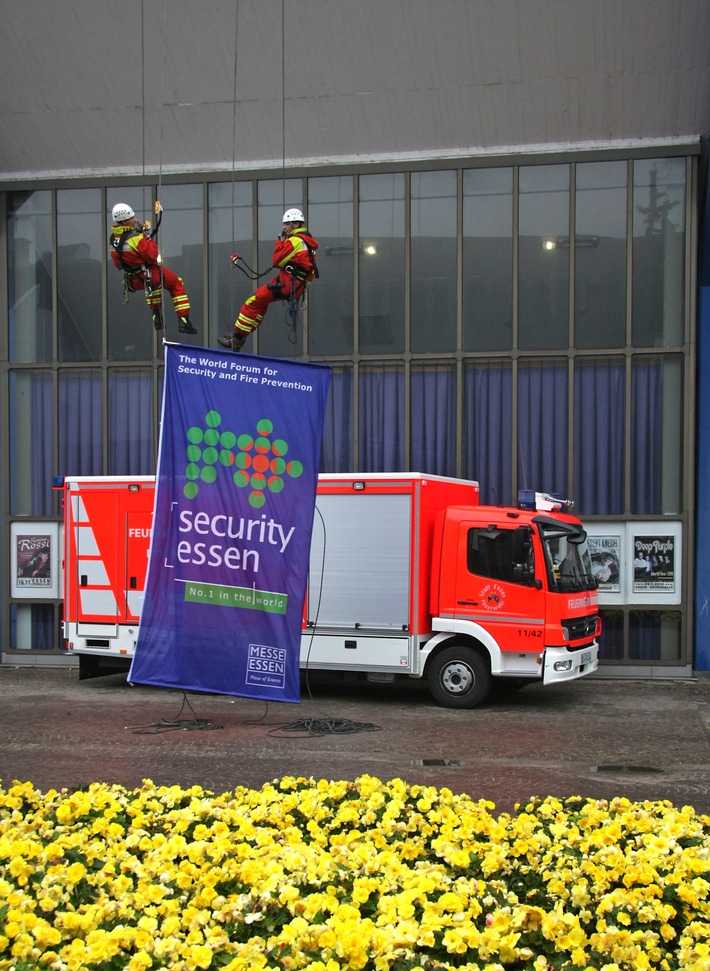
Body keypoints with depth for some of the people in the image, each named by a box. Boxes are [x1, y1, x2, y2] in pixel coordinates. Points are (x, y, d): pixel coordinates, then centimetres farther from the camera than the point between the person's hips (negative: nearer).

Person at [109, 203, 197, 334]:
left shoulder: (113, 238, -1)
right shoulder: (135, 237, -26)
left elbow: (118, 264, 9)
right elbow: (153, 256, -23)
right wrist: (150, 239, -12)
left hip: (135, 281, 8)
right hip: (149, 276, -8)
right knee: (177, 284, 14)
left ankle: (157, 317, 39)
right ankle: (183, 321, 7)